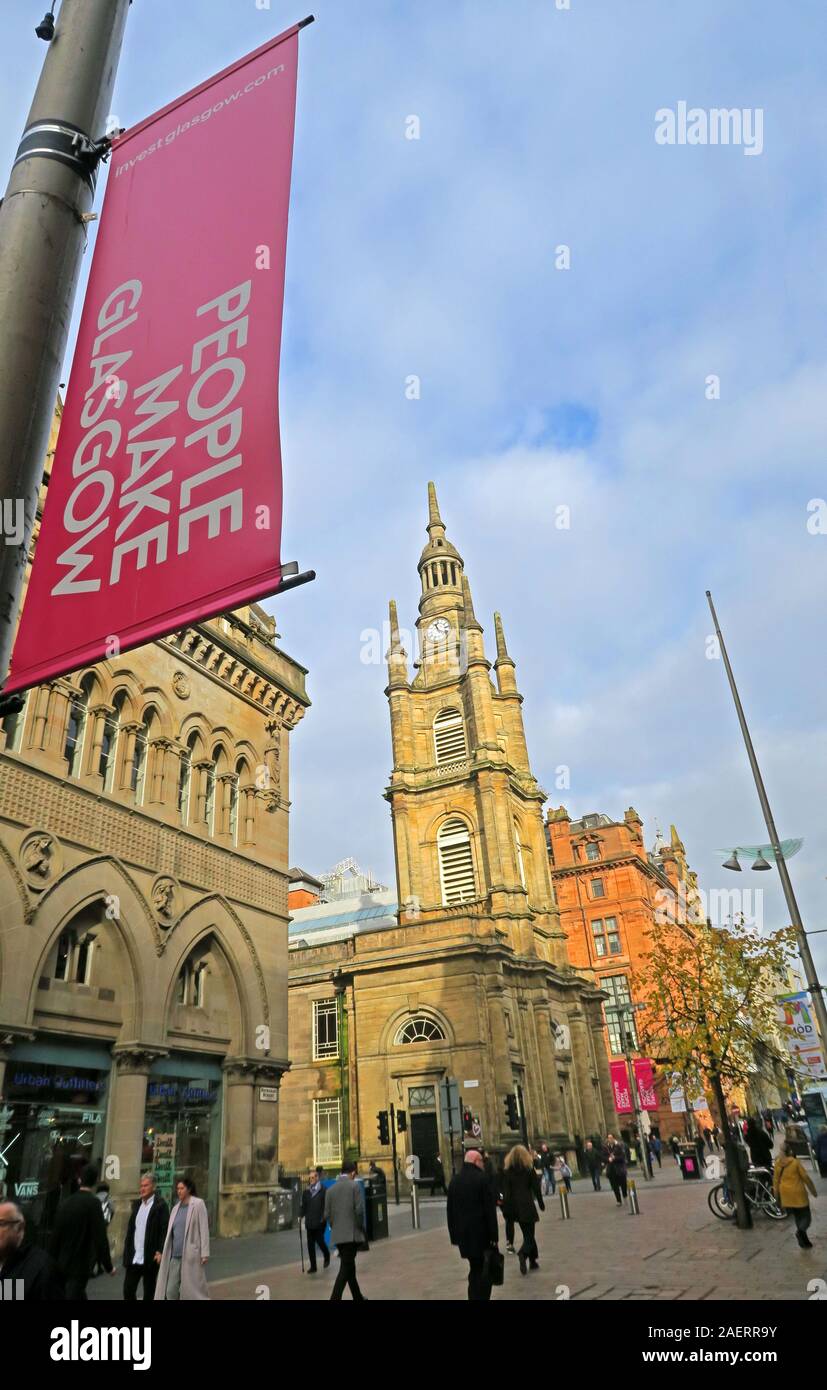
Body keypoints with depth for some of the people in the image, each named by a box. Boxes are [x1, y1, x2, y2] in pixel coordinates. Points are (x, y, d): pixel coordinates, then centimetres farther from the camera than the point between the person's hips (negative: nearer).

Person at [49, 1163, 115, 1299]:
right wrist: (108, 1266, -7)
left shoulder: (65, 1203, 2)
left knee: (80, 1297, 22)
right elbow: (100, 1237, -16)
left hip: (63, 1264, 7)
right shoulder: (93, 1203, -16)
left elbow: (55, 1235, 7)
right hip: (81, 1265, -7)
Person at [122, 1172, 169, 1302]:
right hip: (133, 1258, 6)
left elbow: (165, 1230, -12)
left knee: (149, 1293, 6)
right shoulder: (136, 1204, 11)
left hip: (150, 1258, -6)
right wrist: (127, 1251, 7)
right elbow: (130, 1229, 14)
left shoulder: (160, 1205, -9)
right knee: (128, 1290, 6)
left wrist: (160, 1252, -18)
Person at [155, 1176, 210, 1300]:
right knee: (170, 1291, 2)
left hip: (191, 1255, -6)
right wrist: (165, 1253, 13)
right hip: (175, 1255, 6)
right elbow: (170, 1232, 17)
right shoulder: (176, 1208, 14)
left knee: (193, 1290, 1)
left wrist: (205, 1253, -13)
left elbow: (204, 1229, -9)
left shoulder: (198, 1204, -5)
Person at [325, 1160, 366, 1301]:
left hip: (337, 1236, 6)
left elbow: (327, 1215, 5)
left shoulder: (330, 1190, 8)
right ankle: (335, 1299, -13)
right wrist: (361, 1228, 1)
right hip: (352, 1234, -6)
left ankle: (358, 1298, 29)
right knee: (345, 1269, -3)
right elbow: (359, 1210, -13)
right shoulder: (354, 1186, -6)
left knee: (349, 1267, 19)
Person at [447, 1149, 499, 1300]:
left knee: (475, 1269, 16)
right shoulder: (482, 1179, -12)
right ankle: (482, 1298, -2)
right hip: (481, 1233, -6)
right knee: (486, 1270, 3)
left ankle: (474, 1297, 15)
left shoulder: (454, 1180, 7)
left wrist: (454, 1235, 15)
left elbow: (450, 1210, 10)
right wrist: (494, 1235, -10)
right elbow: (490, 1210, -14)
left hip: (463, 1233, 6)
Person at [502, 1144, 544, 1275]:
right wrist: (541, 1204, 6)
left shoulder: (508, 1171, 0)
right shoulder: (529, 1169, -6)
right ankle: (523, 1253, -24)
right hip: (527, 1205, -3)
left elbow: (506, 1190, -1)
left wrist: (507, 1208, 3)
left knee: (527, 1234, 17)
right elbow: (536, 1188, -5)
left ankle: (533, 1260, 19)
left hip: (515, 1205, 3)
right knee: (529, 1234, 1)